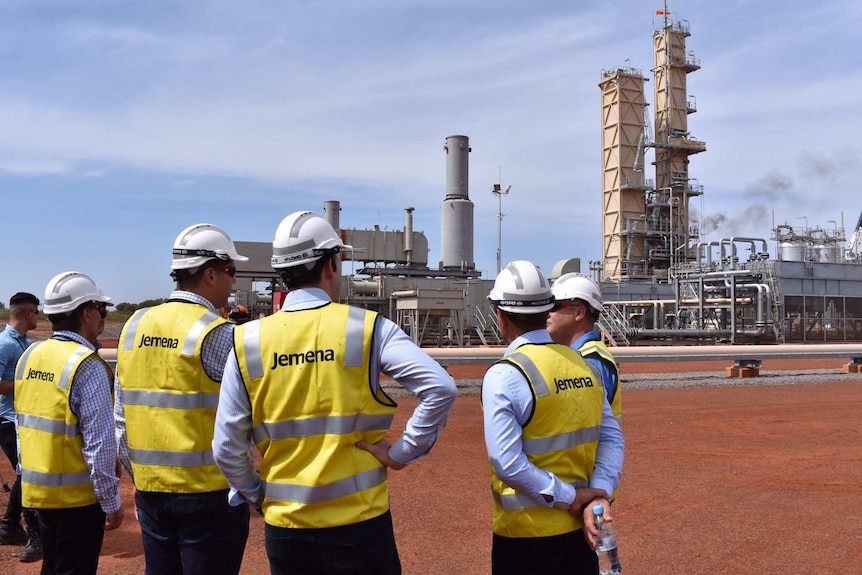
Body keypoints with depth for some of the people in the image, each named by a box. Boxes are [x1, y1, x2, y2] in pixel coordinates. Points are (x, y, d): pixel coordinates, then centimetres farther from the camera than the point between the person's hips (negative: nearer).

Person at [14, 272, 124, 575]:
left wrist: (28, 475, 19)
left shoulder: (30, 356, 3)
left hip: (37, 490, 7)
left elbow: (24, 425, 10)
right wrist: (111, 502, -13)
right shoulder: (88, 366, -20)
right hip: (77, 494, -7)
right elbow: (99, 443, -21)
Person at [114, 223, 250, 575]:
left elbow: (121, 422, 9)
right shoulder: (216, 333, -15)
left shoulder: (134, 326, 5)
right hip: (208, 493, -6)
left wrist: (140, 479, 17)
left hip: (150, 490, 6)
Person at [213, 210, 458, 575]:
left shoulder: (248, 342, -3)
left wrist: (256, 497, 13)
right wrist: (402, 452, -9)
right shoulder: (368, 329, -9)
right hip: (359, 521, -2)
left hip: (285, 526, 2)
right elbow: (441, 389, -18)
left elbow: (226, 447, -1)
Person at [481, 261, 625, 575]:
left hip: (526, 531, -5)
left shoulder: (504, 375, -16)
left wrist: (568, 498, -13)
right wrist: (597, 495, -8)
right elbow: (612, 439, 0)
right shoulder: (583, 365, 3)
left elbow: (508, 463, -21)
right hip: (578, 525, 5)